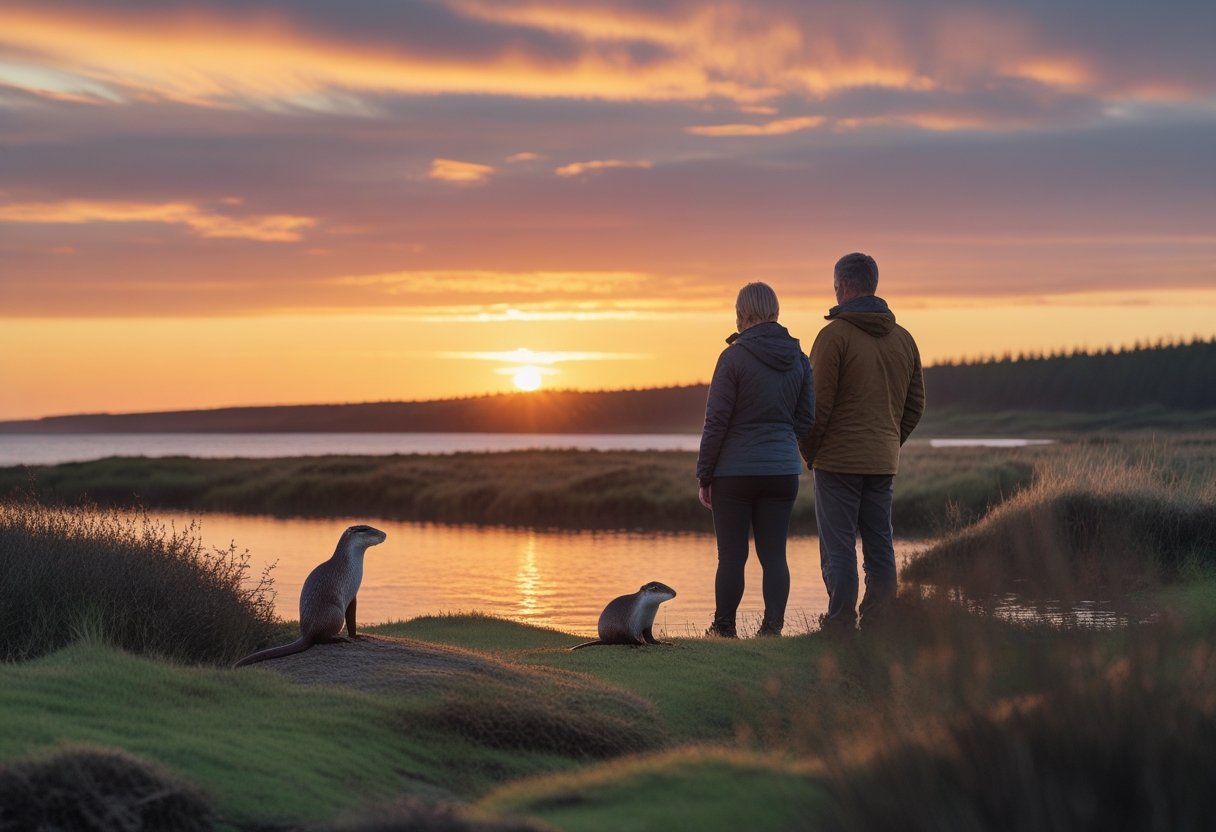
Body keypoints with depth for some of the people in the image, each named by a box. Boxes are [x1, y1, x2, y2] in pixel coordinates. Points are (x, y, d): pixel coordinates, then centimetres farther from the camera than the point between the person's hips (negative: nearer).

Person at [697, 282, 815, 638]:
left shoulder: (734, 357, -10)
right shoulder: (798, 358, 5)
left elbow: (716, 421, -9)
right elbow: (806, 419, 9)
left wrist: (704, 475, -3)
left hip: (735, 472, -4)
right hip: (783, 471, 4)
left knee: (732, 555, 4)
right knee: (774, 554, 5)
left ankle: (724, 627, 11)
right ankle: (772, 627, 2)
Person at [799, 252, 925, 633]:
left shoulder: (834, 335, -11)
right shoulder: (903, 338, 9)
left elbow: (818, 403, -13)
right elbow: (915, 403, 13)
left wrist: (808, 451, 0)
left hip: (838, 459, -6)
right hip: (884, 462, 6)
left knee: (839, 549, -3)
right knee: (880, 548, 9)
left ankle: (840, 627, -4)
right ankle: (878, 627, 10)